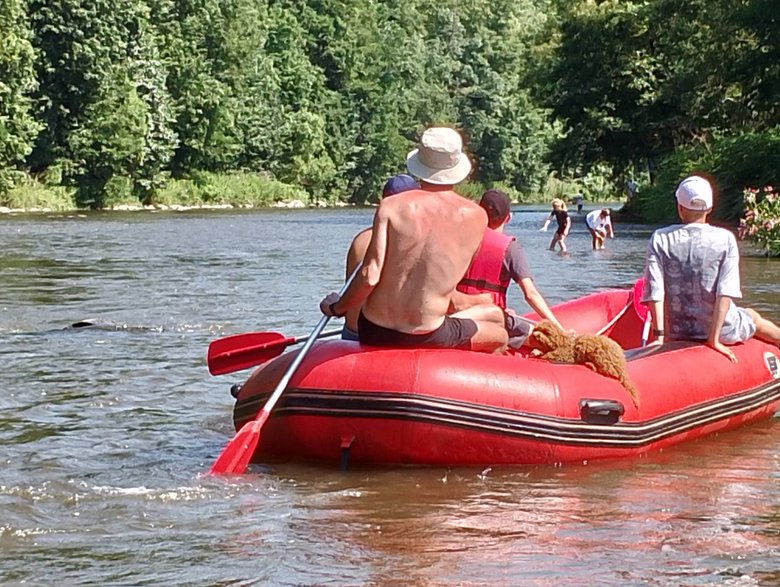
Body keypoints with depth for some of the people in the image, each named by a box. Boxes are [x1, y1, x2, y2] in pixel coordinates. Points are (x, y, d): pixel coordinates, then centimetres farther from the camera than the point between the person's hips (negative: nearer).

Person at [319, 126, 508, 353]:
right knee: (495, 319, 26)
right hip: (426, 338, -2)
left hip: (372, 334, 3)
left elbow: (369, 277, -14)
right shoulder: (476, 217, -6)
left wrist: (337, 307, 2)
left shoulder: (391, 207, -9)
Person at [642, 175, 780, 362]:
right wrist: (714, 338, -14)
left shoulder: (659, 239, -6)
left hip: (677, 334, 1)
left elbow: (655, 292, -12)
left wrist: (659, 335, -10)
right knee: (753, 318, 31)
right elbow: (726, 293, -16)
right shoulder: (725, 239, -9)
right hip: (723, 331, -1)